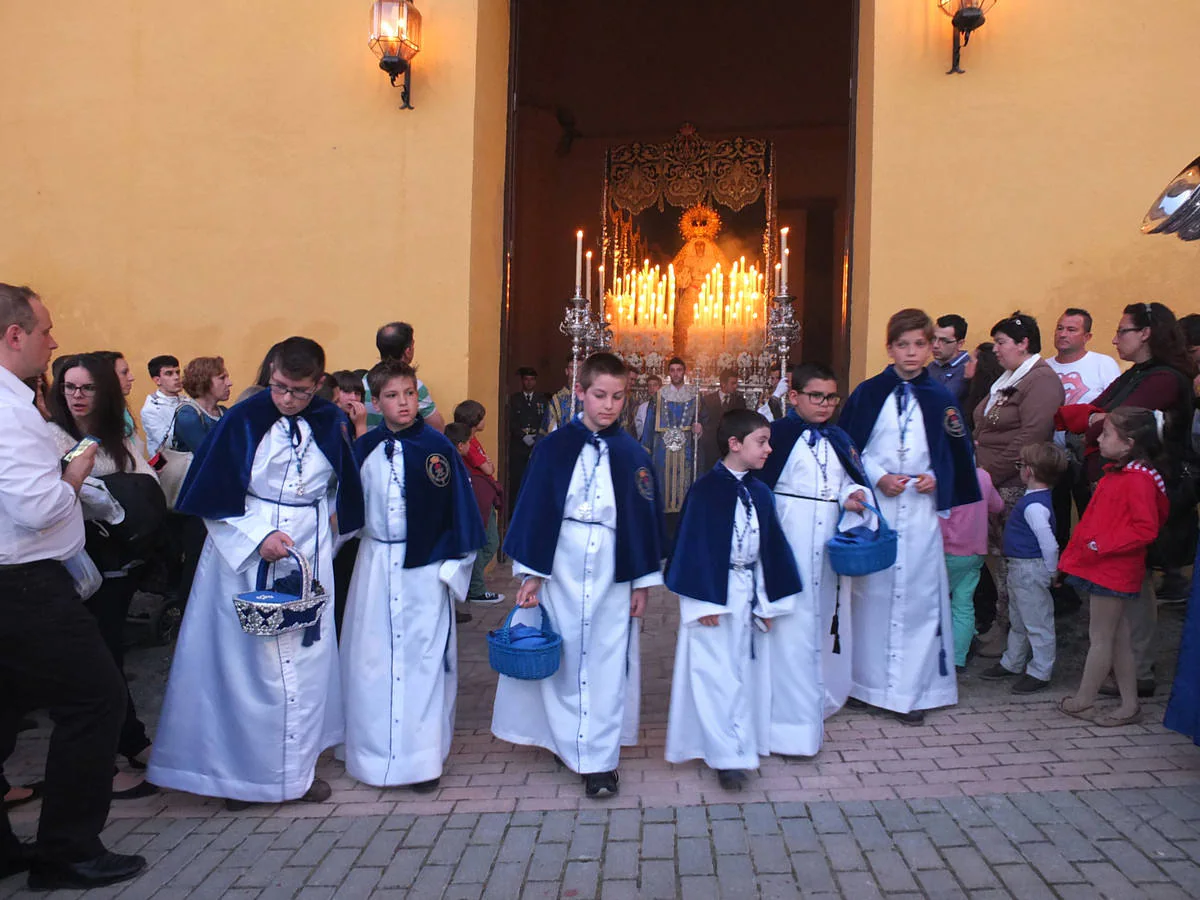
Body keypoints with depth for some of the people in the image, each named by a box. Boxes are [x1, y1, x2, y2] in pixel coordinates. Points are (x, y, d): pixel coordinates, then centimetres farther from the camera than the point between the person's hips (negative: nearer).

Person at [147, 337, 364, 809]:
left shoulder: (332, 423, -1)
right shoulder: (243, 420, -9)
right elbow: (212, 497, -6)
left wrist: (324, 539, 12)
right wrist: (257, 536, -16)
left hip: (309, 555, 3)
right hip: (243, 555, -3)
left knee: (304, 658, 8)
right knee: (244, 659, 3)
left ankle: (297, 766, 22)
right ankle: (239, 770, 19)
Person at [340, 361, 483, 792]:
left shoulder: (436, 446, -8)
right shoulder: (364, 448, 2)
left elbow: (458, 507, -5)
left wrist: (453, 563, -7)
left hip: (424, 566, -3)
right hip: (375, 564, 3)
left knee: (422, 657, 3)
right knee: (369, 657, 10)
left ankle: (422, 757, 17)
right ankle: (374, 750, 28)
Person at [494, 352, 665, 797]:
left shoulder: (632, 455, 1)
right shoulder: (553, 447, -3)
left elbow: (646, 518, 4)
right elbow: (534, 509, -1)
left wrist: (643, 581, 3)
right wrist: (531, 573, -2)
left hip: (613, 572, 0)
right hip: (559, 568, 0)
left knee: (607, 663, 4)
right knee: (561, 659, 8)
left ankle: (599, 759, 14)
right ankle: (568, 742, 29)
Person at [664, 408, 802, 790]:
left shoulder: (760, 493, 6)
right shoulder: (706, 490, -12)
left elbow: (771, 547, 10)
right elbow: (693, 546, -12)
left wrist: (768, 600, 8)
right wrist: (703, 600, -14)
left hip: (749, 592, 6)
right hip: (714, 591, -6)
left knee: (746, 671, 12)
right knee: (716, 674, -1)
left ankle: (740, 745, 26)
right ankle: (727, 756, 7)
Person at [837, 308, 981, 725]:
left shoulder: (940, 398, 7)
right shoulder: (868, 393, 2)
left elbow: (954, 454, 11)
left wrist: (936, 478, -7)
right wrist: (876, 477, -10)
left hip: (921, 508, 1)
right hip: (874, 505, -1)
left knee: (918, 593, 1)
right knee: (871, 590, 4)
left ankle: (912, 690, 12)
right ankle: (866, 681, 17)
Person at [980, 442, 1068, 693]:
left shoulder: (1034, 505, -23)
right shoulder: (1035, 500, 9)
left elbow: (1048, 542, -25)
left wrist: (1050, 571, -15)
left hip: (1030, 569, -11)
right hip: (1019, 568, 11)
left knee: (1036, 623, 2)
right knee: (1018, 621, 21)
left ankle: (1040, 672, 12)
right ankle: (1012, 663, 35)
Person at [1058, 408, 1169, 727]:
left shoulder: (1139, 479, -18)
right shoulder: (1116, 473, 13)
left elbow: (1146, 529, -23)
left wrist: (1102, 545, -23)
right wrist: (1079, 546, 17)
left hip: (1112, 572, -10)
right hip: (1102, 567, 10)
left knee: (1101, 637, 3)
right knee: (1119, 638, 15)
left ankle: (1083, 701, 15)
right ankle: (1129, 705, 23)